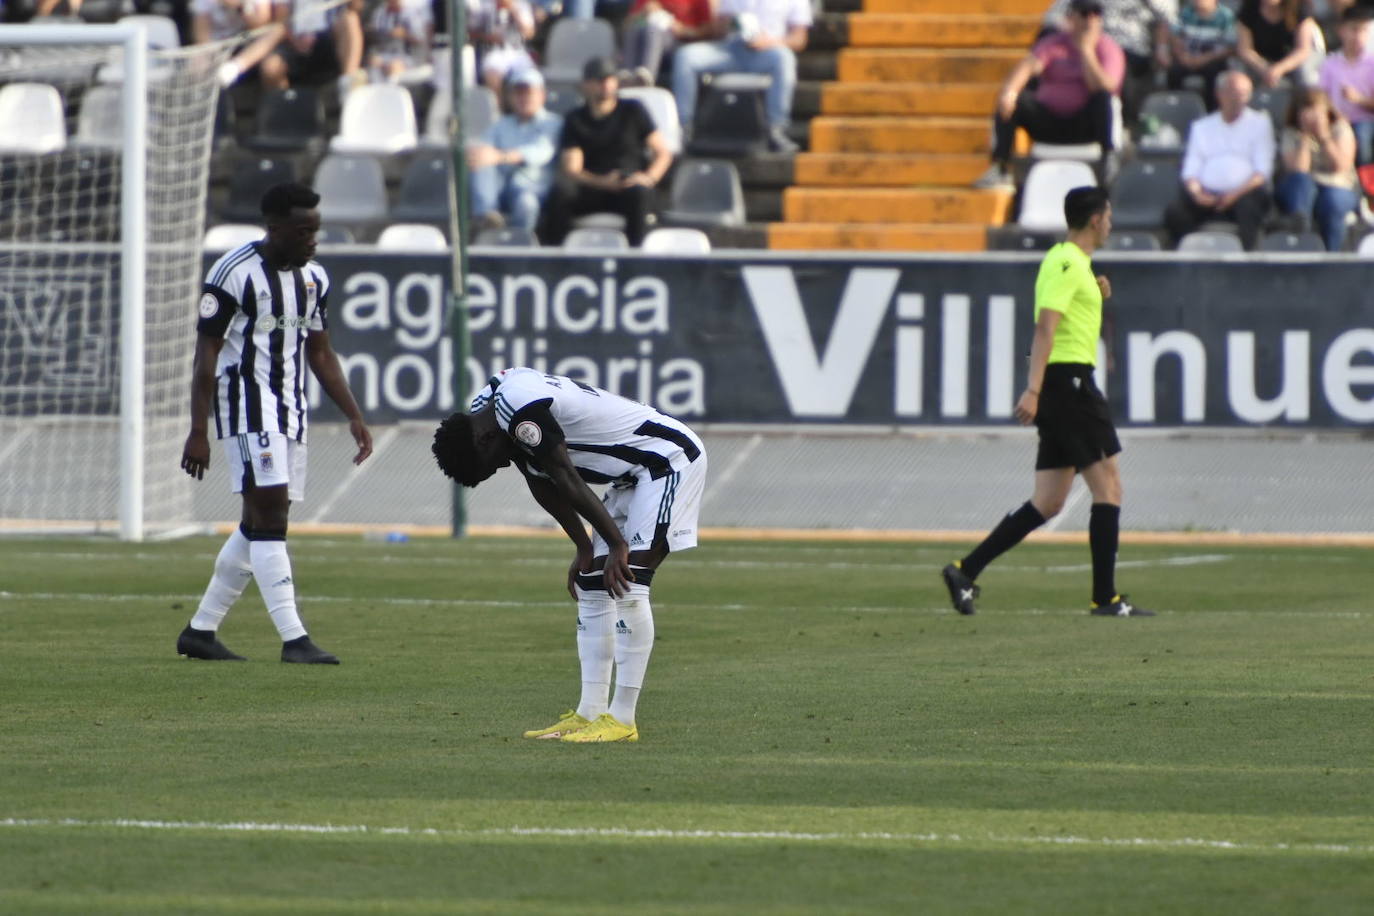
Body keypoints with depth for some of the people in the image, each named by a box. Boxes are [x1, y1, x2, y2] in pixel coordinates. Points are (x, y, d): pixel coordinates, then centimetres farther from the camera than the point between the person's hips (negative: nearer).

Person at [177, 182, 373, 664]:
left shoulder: (313, 278, 10)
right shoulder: (235, 273, -13)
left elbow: (320, 354, 18)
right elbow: (206, 354, -11)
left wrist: (354, 416, 11)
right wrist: (198, 432, -14)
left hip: (290, 407, 8)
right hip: (245, 402, -8)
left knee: (260, 524, 8)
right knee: (270, 512, -15)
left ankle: (200, 630, 17)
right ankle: (293, 638, -20)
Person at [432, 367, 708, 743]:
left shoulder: (520, 406, -26)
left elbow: (567, 482, -23)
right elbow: (544, 486, 12)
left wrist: (617, 544, -20)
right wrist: (584, 549, 13)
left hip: (670, 459, -11)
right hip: (632, 473, 11)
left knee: (627, 582, -17)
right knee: (592, 585, 8)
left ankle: (621, 719, -16)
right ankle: (590, 714, 9)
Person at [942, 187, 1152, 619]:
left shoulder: (1067, 261, 19)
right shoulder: (1068, 264, -11)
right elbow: (1045, 327, -21)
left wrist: (1096, 295, 15)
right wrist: (1033, 391, -29)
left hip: (1060, 387, 10)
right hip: (1069, 378, -10)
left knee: (1047, 503, 7)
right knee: (1108, 487, -6)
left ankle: (965, 571, 4)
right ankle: (1106, 597, -6)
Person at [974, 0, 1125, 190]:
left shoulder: (1109, 49, -1)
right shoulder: (1053, 43, 6)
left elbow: (1102, 88, -19)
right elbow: (1030, 65, -15)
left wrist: (1086, 50, -16)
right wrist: (1010, 90, -36)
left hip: (1084, 127, -2)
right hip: (1047, 121, 2)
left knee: (1104, 96, -31)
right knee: (1009, 100, -21)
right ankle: (1000, 170, -28)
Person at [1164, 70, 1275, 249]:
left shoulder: (1259, 123, 15)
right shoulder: (1202, 127, 22)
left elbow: (1263, 171, 4)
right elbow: (1191, 169, 14)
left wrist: (1236, 194, -12)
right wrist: (1196, 192, -10)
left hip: (1244, 193, -2)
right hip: (1207, 195, 2)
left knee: (1249, 208, -38)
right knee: (1174, 213, -28)